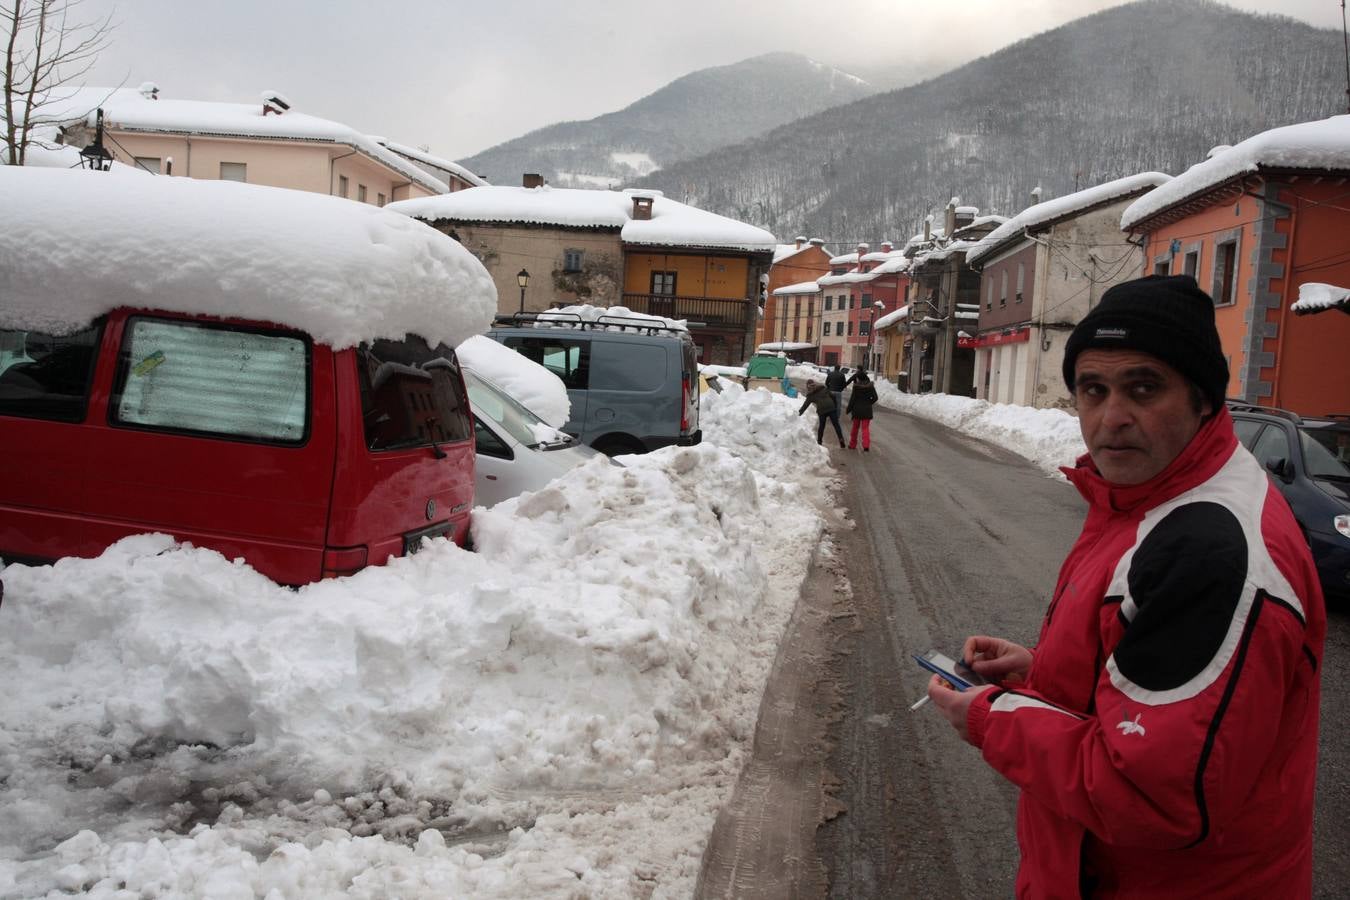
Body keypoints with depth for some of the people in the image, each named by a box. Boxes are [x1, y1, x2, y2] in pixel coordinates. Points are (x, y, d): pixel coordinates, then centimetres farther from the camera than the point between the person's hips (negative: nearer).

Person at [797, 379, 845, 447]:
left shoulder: (811, 395, 12)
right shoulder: (824, 388, 17)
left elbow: (805, 405, 13)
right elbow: (833, 396, 14)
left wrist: (799, 412, 22)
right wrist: (835, 407, 22)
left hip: (822, 410, -1)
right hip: (831, 408, 1)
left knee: (821, 426, 16)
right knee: (836, 424, 2)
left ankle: (819, 442, 21)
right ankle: (841, 440, -8)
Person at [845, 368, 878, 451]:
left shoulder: (856, 386, -12)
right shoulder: (870, 385, -3)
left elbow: (852, 398, -10)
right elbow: (875, 397, -2)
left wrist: (848, 409, -1)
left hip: (857, 409, -1)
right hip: (867, 410, 1)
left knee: (855, 427, 14)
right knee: (866, 428, 2)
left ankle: (852, 445, 22)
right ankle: (866, 446, -12)